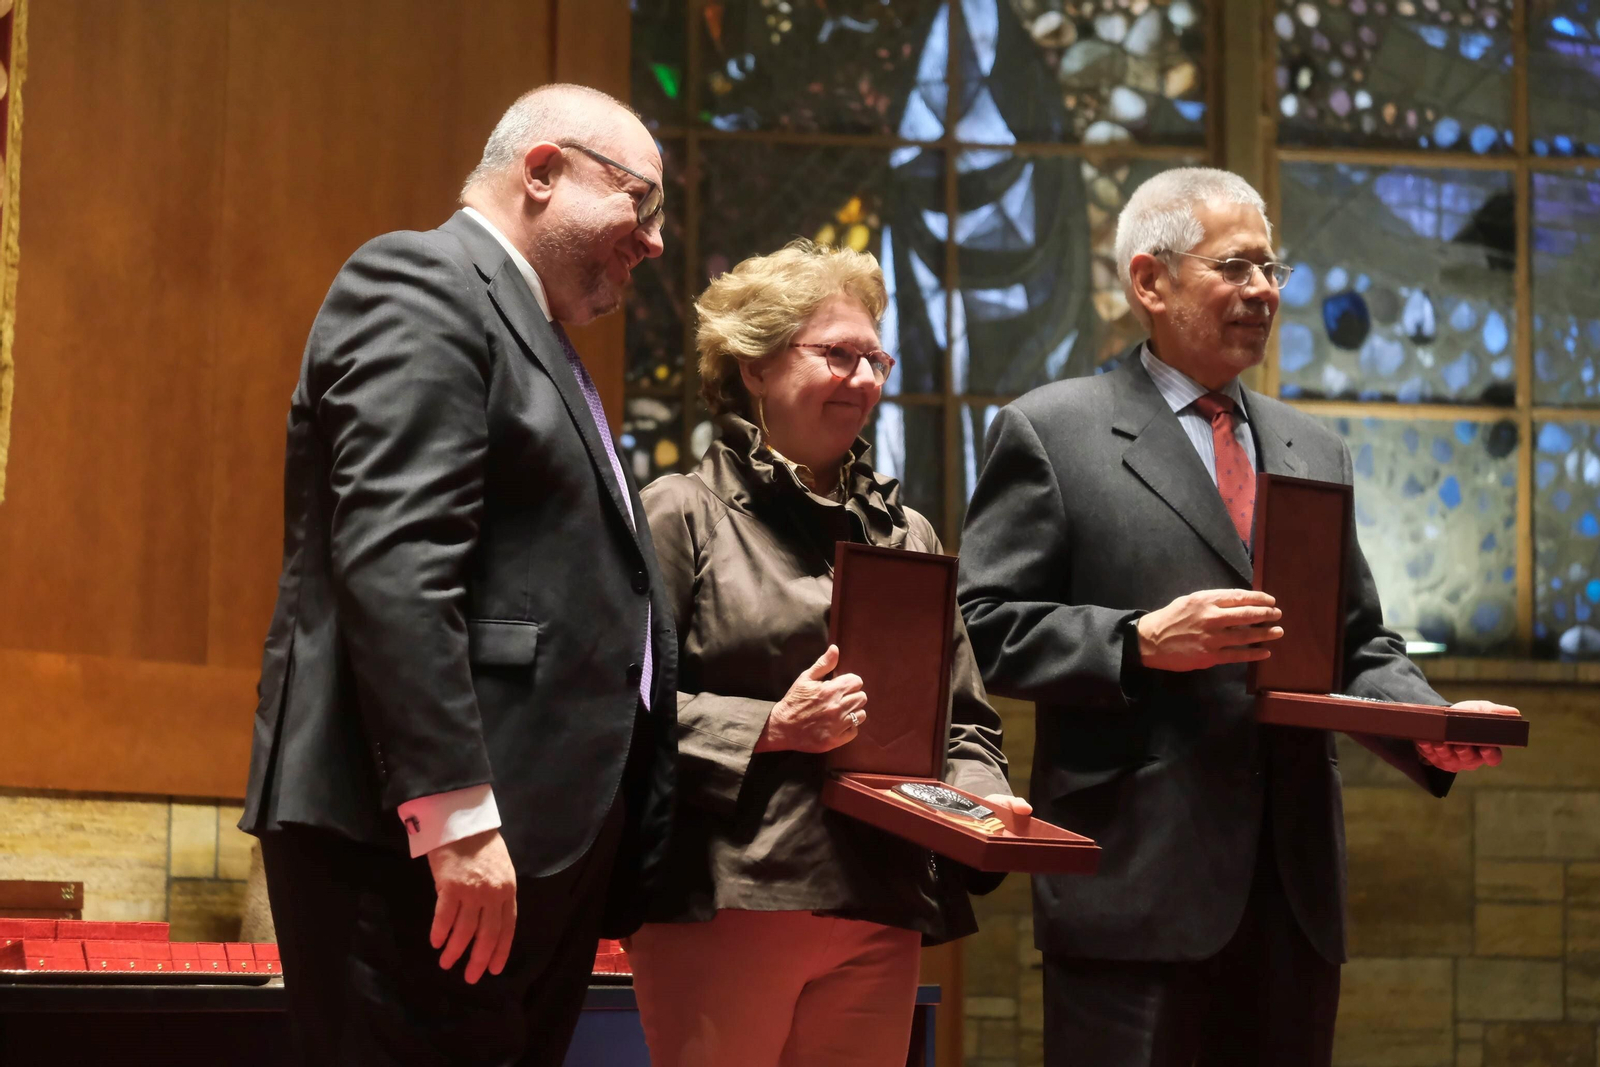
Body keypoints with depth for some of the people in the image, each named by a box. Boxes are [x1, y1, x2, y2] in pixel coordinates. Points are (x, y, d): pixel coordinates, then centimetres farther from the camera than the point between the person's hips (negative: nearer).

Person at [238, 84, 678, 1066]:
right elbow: (392, 564, -17)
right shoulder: (421, 283, -5)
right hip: (417, 839, -10)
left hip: (538, 842, 10)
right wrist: (454, 816, -23)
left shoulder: (539, 345, 25)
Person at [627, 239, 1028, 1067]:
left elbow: (964, 722, 19)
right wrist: (769, 728, -16)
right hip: (723, 902, -5)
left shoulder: (906, 534, 19)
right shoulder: (683, 516, 1)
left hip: (879, 914, 5)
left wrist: (976, 795, -2)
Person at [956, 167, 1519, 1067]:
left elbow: (1360, 645, 21)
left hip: (1299, 891, 6)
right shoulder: (1050, 433, 2)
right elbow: (982, 627, -5)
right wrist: (1141, 642, -17)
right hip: (1138, 885, -5)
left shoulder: (1314, 449, 20)